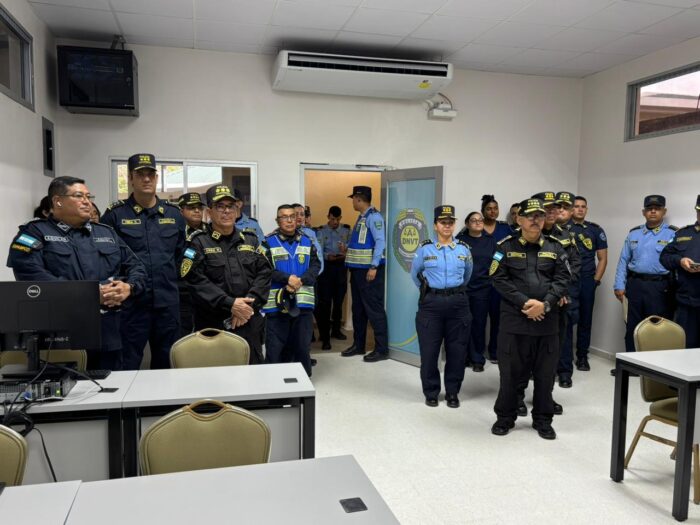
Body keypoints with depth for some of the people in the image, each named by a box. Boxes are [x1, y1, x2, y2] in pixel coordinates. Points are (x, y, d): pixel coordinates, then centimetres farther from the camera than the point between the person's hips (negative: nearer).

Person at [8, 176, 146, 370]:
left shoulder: (106, 232, 18)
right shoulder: (35, 232, 2)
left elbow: (135, 266, 17)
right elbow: (30, 274, -15)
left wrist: (129, 287, -8)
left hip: (108, 334, 5)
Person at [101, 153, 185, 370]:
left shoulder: (174, 214, 9)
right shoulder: (115, 215, -3)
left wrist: (169, 278, 11)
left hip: (168, 301, 4)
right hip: (131, 302, -3)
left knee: (167, 362, 15)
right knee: (128, 365, 4)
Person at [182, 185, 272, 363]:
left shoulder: (250, 239, 12)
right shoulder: (198, 242, -1)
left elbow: (264, 273, 3)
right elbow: (195, 280, -12)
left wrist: (249, 303, -12)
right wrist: (230, 304, -18)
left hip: (250, 323, 3)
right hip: (213, 324, -3)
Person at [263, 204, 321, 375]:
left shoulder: (307, 241, 11)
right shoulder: (268, 242, -1)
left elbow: (315, 266, 4)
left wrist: (300, 280, -13)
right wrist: (287, 278, -22)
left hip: (303, 303, 3)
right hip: (276, 303, -3)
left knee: (303, 345, 12)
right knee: (275, 347, 2)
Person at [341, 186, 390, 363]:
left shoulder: (374, 217, -12)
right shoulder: (361, 217, 16)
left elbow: (380, 242, -20)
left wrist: (374, 266, -23)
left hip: (369, 270, -10)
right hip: (358, 269, 10)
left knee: (374, 309, -6)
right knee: (358, 309, 15)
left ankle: (381, 349, 1)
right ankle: (358, 345, 25)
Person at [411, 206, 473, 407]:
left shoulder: (464, 249, 6)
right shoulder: (424, 249, 0)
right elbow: (415, 274, 14)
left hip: (458, 303, 2)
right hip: (431, 304, -1)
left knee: (457, 350, 5)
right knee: (429, 351, 1)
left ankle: (452, 392, 21)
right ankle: (431, 392, 17)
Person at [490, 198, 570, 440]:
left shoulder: (555, 247, 7)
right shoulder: (506, 246, 1)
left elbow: (562, 279, 1)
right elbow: (499, 279, -6)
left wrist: (545, 304, -14)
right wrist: (525, 303, -14)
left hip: (547, 320, 2)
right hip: (514, 318, -2)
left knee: (545, 372, 10)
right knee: (510, 370, 6)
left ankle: (543, 419, 26)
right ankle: (505, 416, 23)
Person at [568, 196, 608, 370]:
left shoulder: (595, 230, 9)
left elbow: (602, 258, 10)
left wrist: (596, 280, 2)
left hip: (587, 280, 2)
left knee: (585, 319, 7)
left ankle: (582, 356, 18)